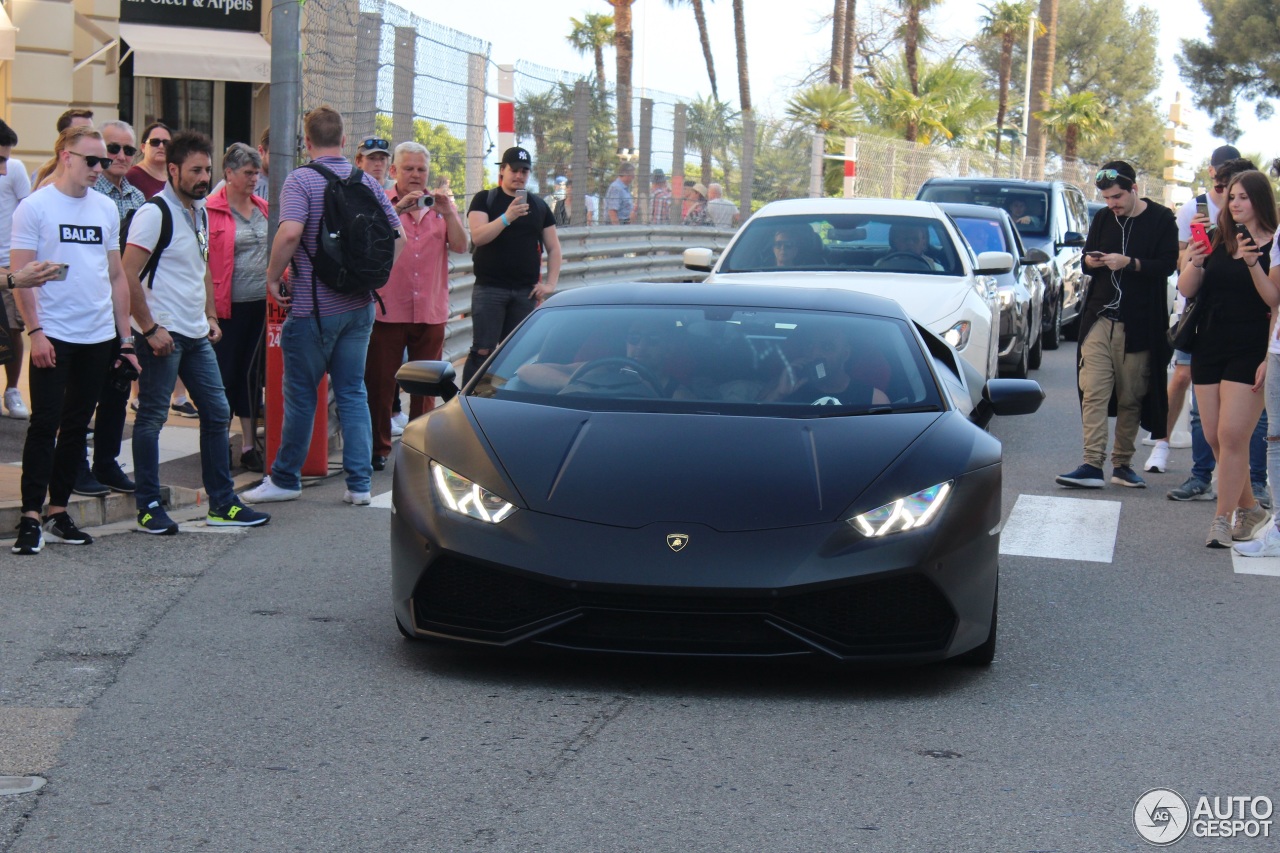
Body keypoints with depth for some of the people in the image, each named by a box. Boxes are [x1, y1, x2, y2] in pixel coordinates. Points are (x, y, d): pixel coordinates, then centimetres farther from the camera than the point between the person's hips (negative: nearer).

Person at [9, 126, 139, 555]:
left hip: (98, 337, 5)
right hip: (53, 337, -5)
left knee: (76, 426, 9)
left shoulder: (106, 208, 11)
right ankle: (31, 516, -5)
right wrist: (35, 331, -15)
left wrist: (125, 338, 12)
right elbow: (21, 274, -8)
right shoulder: (35, 207, -4)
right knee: (45, 424, -7)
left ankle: (58, 511, 16)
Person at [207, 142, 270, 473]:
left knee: (253, 374, 9)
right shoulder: (211, 210, -7)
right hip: (227, 307, -5)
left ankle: (250, 445, 16)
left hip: (262, 305, 5)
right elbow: (202, 260, -9)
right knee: (224, 375, 1)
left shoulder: (263, 208, 11)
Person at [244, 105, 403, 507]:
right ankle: (359, 483, 8)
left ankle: (285, 479, 16)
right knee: (353, 392, 10)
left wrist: (273, 277, -12)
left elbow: (290, 233, -26)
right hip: (359, 306, 5)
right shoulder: (367, 182, 5)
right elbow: (397, 236, 6)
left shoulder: (300, 180, -11)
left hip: (314, 307, -5)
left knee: (301, 394, 6)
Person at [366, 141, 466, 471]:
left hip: (430, 311, 3)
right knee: (380, 383, -1)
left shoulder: (441, 205, 11)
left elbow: (460, 247, -2)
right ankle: (379, 448, 9)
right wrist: (397, 209, -25)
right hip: (387, 309, -3)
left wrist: (448, 213, -16)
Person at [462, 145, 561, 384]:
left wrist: (550, 283, 4)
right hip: (489, 288, -4)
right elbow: (478, 236, -13)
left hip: (526, 292, 4)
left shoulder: (539, 205, 14)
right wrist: (507, 217, -25)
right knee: (482, 351, -8)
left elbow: (553, 248, 16)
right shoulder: (484, 199, 3)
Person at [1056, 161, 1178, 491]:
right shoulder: (1103, 219, 13)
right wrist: (1091, 261, -3)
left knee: (1131, 398, 2)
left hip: (1139, 324, -3)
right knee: (1093, 392, -9)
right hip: (1100, 318, 3)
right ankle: (1092, 464, -13)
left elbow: (1168, 265, -8)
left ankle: (1122, 464, 12)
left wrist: (1129, 263, -21)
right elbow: (1087, 255, 21)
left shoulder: (1161, 220, 0)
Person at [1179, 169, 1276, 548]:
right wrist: (1193, 263, -14)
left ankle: (1223, 518, -7)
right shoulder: (1217, 242, 9)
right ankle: (1249, 510, 22)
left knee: (1232, 435, -12)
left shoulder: (1273, 245, -4)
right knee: (1214, 437, 7)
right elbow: (1186, 290, 5)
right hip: (1210, 347, 6)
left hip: (1250, 351, -6)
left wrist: (1252, 263, -24)